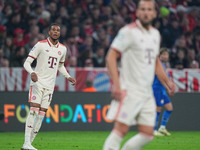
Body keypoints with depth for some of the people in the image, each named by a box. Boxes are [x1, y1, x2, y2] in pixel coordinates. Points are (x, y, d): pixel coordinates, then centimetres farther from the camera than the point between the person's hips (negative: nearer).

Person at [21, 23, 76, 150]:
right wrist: (32, 73, -25)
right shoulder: (41, 45, -4)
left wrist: (68, 77, 14)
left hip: (50, 85, 5)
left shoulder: (62, 49, 12)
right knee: (34, 110, -17)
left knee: (41, 114, 1)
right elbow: (27, 62, -6)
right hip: (38, 81, -5)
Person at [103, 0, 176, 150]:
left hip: (147, 93, 7)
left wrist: (167, 81, 17)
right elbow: (111, 57, -11)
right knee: (121, 129, -13)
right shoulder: (128, 31, -8)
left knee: (147, 135, 2)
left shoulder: (155, 34, 14)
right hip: (129, 91, -7)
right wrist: (116, 84, -20)